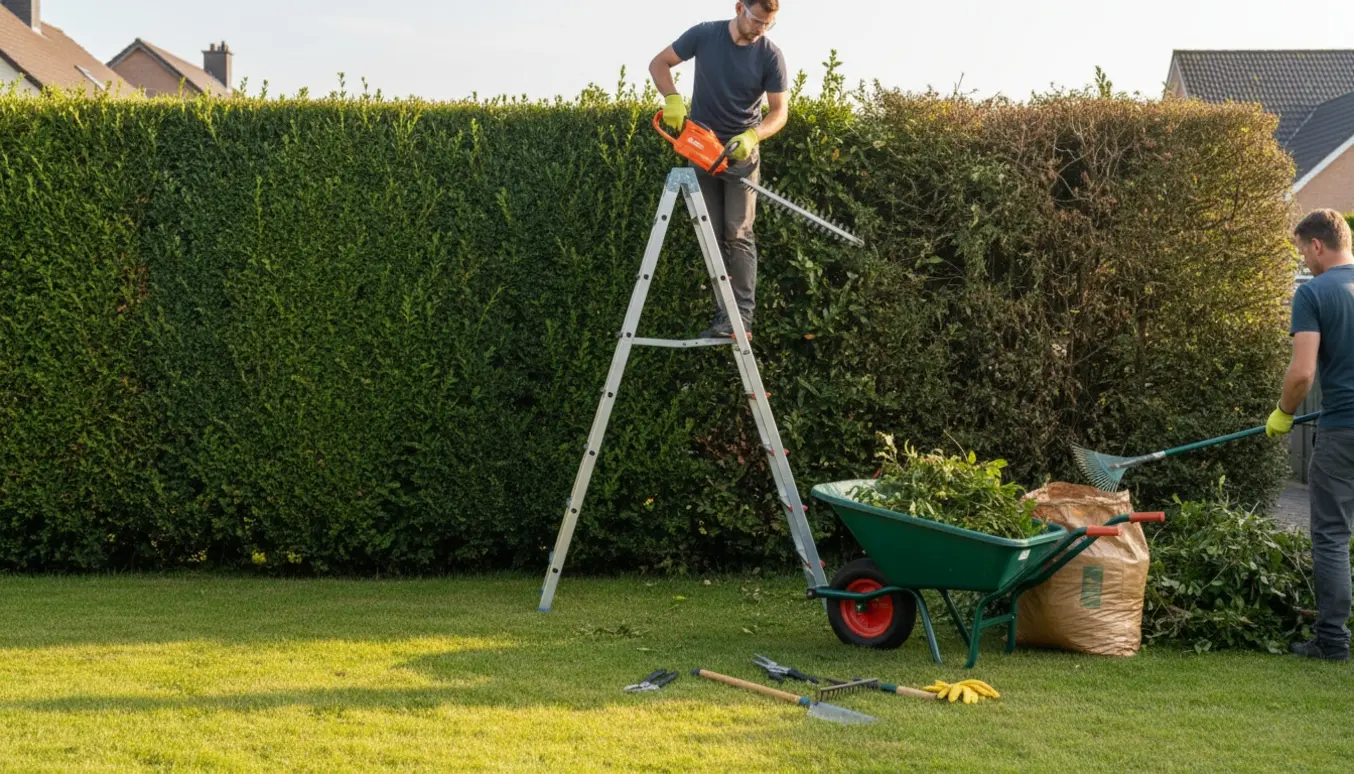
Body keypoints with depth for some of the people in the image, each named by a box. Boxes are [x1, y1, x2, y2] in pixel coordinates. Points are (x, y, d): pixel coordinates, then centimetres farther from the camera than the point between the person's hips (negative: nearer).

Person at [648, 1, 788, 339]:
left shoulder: (770, 56, -10)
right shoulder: (704, 35, -7)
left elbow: (780, 111, -8)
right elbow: (659, 64, 2)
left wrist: (752, 136, -27)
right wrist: (673, 99, -17)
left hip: (742, 153, -2)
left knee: (738, 235, -12)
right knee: (712, 237, 2)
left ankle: (742, 317, -16)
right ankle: (723, 316, 5)